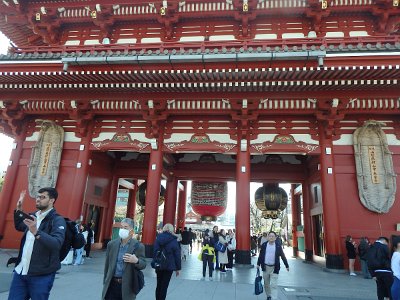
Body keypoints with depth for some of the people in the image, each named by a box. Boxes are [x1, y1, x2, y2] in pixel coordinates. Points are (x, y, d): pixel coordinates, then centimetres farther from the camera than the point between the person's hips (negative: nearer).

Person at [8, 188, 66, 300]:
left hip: (41, 275, -6)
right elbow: (19, 227, 32)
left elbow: (57, 244, -29)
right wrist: (18, 209, 17)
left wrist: (36, 232, -40)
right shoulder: (33, 216, 11)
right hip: (20, 271, 7)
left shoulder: (58, 220, -13)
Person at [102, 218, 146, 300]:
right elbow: (107, 265, 11)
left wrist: (136, 261, -26)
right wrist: (105, 282, 13)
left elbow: (143, 265, -5)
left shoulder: (138, 246, -7)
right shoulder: (111, 244, 4)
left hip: (127, 286, -2)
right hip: (111, 284, 3)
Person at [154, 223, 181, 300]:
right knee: (164, 286, 5)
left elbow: (155, 252, 7)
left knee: (159, 285, 17)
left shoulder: (158, 238, 2)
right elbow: (177, 255, -7)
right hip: (169, 266, -4)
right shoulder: (173, 240, -9)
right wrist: (178, 268, 1)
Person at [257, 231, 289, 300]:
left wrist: (287, 265, 5)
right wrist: (258, 264, 6)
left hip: (274, 268, -3)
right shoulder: (264, 245, 0)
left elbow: (283, 256, 2)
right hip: (265, 267, 3)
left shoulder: (278, 246, -4)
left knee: (274, 285, -7)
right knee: (266, 284, 15)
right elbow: (260, 255, 7)